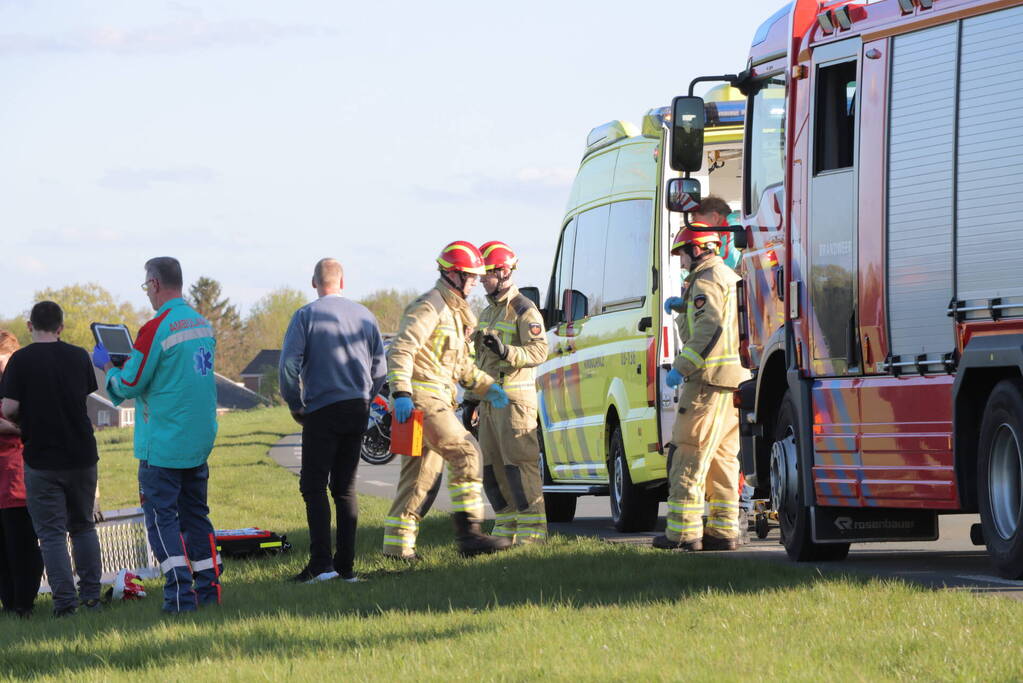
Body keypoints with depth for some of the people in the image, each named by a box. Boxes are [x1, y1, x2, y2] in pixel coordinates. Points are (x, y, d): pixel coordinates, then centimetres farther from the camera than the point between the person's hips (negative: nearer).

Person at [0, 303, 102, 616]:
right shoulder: (79, 356, 1)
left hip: (42, 459, -4)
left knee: (51, 532, 2)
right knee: (83, 526, 17)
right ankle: (91, 594, 16)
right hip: (82, 455, 4)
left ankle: (65, 599, -3)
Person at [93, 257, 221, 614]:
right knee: (195, 512, 16)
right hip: (200, 442, 7)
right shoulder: (203, 325, 8)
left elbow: (128, 385, -12)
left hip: (163, 445, -7)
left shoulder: (155, 330, -17)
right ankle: (209, 587, 15)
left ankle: (180, 593, -11)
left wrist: (107, 366, 8)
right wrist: (135, 362, 24)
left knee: (161, 515, -2)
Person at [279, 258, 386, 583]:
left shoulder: (306, 316, -6)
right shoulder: (364, 315, 8)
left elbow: (289, 364, -13)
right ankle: (346, 565, 8)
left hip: (322, 410, -5)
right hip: (358, 410, 5)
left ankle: (321, 562, -13)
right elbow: (380, 368, 10)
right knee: (345, 488, 10)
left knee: (314, 486, -2)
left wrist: (295, 404, -1)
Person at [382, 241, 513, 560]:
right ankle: (468, 533, -21)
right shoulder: (429, 307, -10)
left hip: (436, 400, 11)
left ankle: (398, 545, 13)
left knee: (421, 473, 10)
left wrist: (487, 387, 17)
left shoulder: (454, 312, 23)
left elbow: (461, 365, 30)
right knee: (464, 453, -17)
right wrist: (401, 393, -28)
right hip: (421, 398, -11)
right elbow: (400, 350, -19)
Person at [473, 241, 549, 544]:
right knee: (492, 466, 8)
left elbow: (538, 351, -18)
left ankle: (533, 529, -11)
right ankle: (507, 527, 15)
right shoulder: (488, 313, 20)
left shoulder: (524, 310, -8)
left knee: (519, 463, -12)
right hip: (490, 400, 9)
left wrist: (507, 352, -34)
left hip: (514, 399, -9)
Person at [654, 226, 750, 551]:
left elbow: (710, 329, -21)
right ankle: (724, 529, 11)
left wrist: (681, 367, -19)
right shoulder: (731, 278, 22)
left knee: (688, 455, -8)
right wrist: (683, 306, 19)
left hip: (710, 378, -10)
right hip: (737, 379, 10)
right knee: (722, 457, 12)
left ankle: (683, 531, -10)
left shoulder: (706, 281, -10)